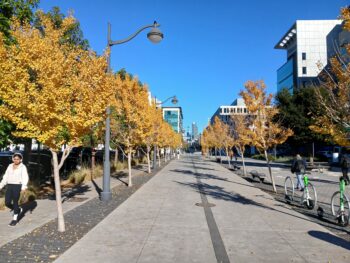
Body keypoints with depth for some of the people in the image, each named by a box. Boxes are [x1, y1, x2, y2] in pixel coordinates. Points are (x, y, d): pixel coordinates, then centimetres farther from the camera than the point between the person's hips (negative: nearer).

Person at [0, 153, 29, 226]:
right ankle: (18, 209, 29)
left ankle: (15, 219, 14)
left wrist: (24, 186, -32)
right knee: (7, 203, 1)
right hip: (9, 186, 5)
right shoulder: (10, 166, 12)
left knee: (15, 202, -1)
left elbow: (25, 177, -17)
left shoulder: (23, 167, -5)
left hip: (17, 186, -5)